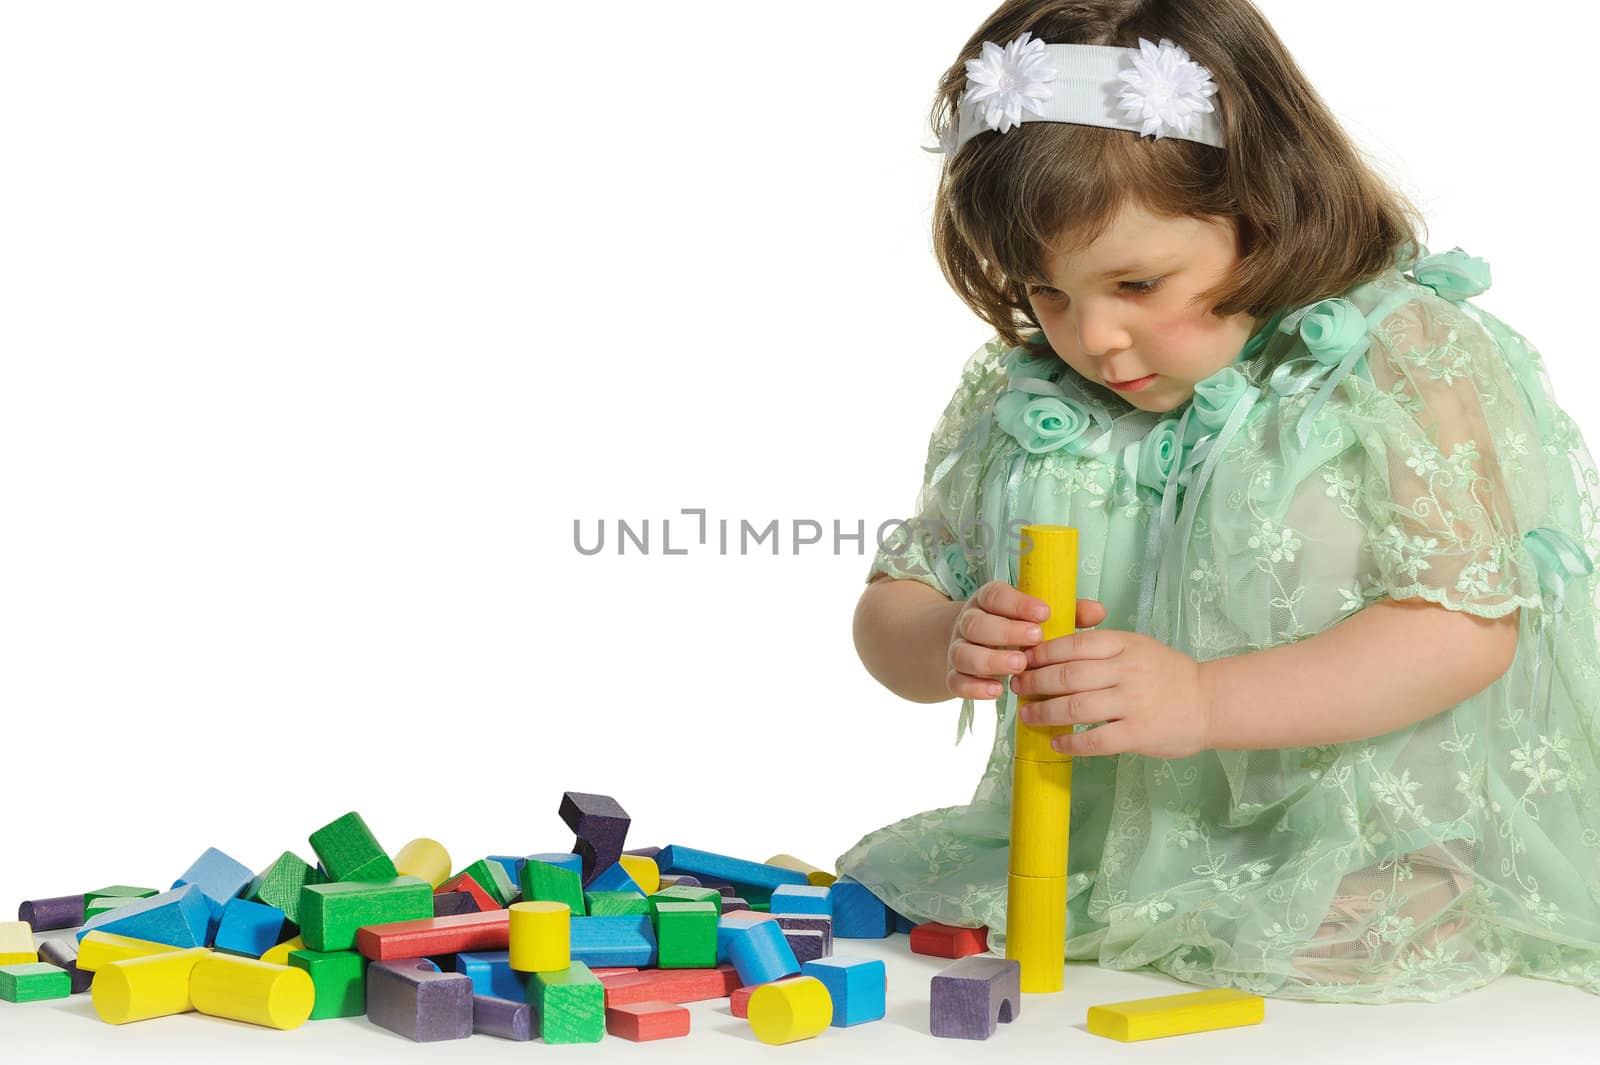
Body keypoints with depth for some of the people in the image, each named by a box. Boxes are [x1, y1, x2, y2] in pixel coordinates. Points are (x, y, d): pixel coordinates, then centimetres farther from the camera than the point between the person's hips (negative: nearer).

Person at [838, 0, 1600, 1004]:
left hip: (1367, 855, -3)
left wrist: (1205, 702, -28)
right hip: (1093, 855, 4)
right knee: (882, 899, -15)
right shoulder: (1018, 397, 6)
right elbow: (890, 607, 12)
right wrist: (950, 646, -15)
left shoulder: (1407, 361, -9)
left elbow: (1467, 627, -17)